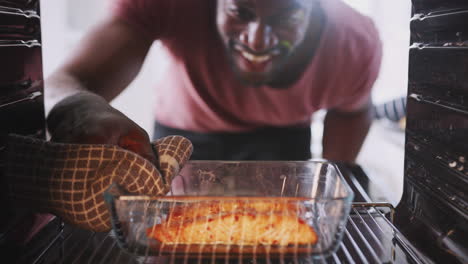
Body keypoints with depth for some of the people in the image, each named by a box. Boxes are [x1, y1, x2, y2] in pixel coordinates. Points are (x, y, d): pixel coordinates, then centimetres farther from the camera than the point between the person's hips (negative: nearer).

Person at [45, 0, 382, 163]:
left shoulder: (358, 46, -28)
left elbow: (352, 109, -5)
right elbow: (63, 86, -45)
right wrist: (79, 109, -68)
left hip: (280, 140, 1)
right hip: (184, 133, 0)